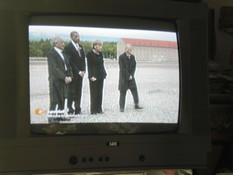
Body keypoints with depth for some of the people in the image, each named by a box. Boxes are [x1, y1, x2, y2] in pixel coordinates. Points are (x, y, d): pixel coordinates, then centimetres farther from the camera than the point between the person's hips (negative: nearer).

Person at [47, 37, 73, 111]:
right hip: (56, 81, -8)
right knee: (54, 101, -6)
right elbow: (54, 69, -18)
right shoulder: (51, 54, -11)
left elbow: (68, 66, 16)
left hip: (64, 80, 8)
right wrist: (64, 77, -19)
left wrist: (70, 76, -1)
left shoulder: (63, 54, 16)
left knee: (62, 100, 11)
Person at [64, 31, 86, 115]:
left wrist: (83, 71, 2)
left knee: (78, 92, 8)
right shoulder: (68, 47, -9)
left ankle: (77, 109, 12)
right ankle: (70, 109, 1)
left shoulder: (81, 47, 15)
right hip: (72, 73, -7)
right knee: (71, 92, -4)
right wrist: (78, 72, -14)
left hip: (80, 73, 7)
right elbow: (70, 61, -13)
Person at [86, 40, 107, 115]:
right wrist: (91, 76, -18)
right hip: (94, 77, -7)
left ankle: (99, 109, 15)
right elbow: (89, 66, -11)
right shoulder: (90, 54, -8)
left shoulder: (100, 54, 12)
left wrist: (104, 73, 8)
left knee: (100, 93, 9)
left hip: (101, 76, 7)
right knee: (94, 94, -3)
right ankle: (93, 110, 2)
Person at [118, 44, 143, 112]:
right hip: (124, 77, -5)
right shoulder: (121, 57, -11)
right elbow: (122, 68, -14)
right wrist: (128, 76, -15)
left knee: (135, 90, 3)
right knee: (123, 92, 0)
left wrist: (131, 75, -7)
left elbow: (134, 67, 6)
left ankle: (136, 105, 11)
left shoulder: (132, 57, 7)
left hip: (131, 77, 5)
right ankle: (121, 107, 5)